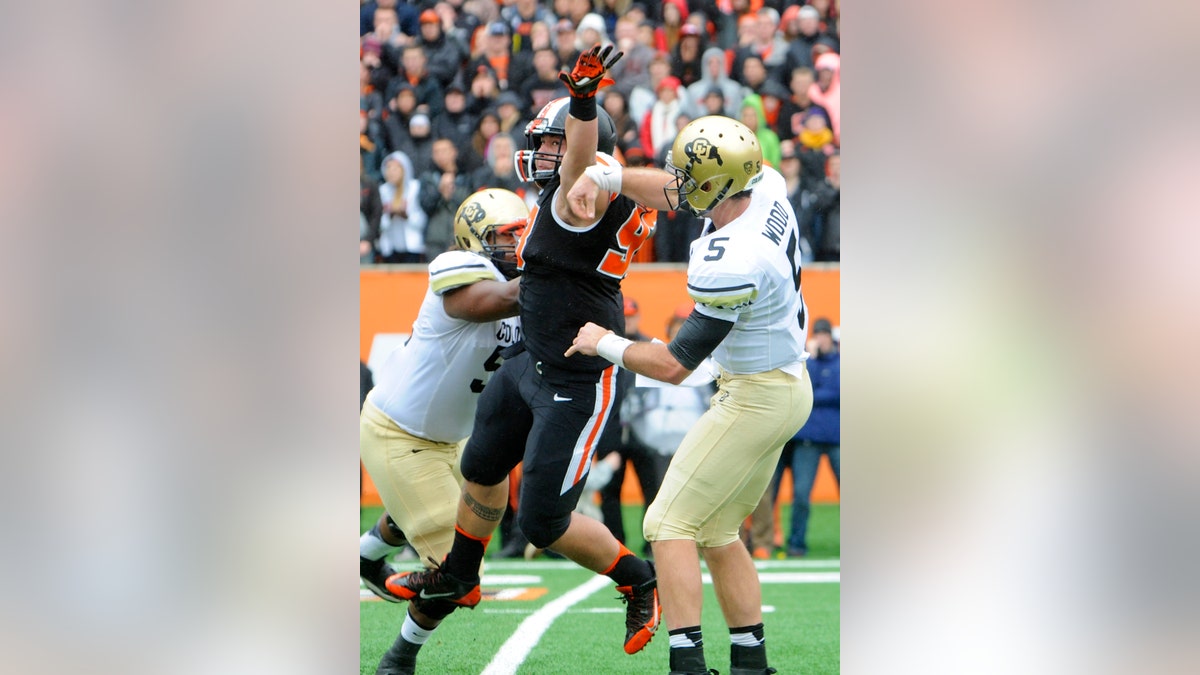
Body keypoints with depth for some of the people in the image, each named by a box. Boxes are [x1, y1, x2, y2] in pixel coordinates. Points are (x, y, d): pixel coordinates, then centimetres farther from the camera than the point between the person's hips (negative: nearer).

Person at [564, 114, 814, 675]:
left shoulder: (729, 268, -30)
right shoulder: (767, 185, -6)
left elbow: (673, 365, -21)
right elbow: (673, 194, 12)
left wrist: (605, 344, -5)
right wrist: (603, 176, -1)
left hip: (754, 399, -9)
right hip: (790, 387, 9)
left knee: (670, 525, -5)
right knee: (716, 532, 17)